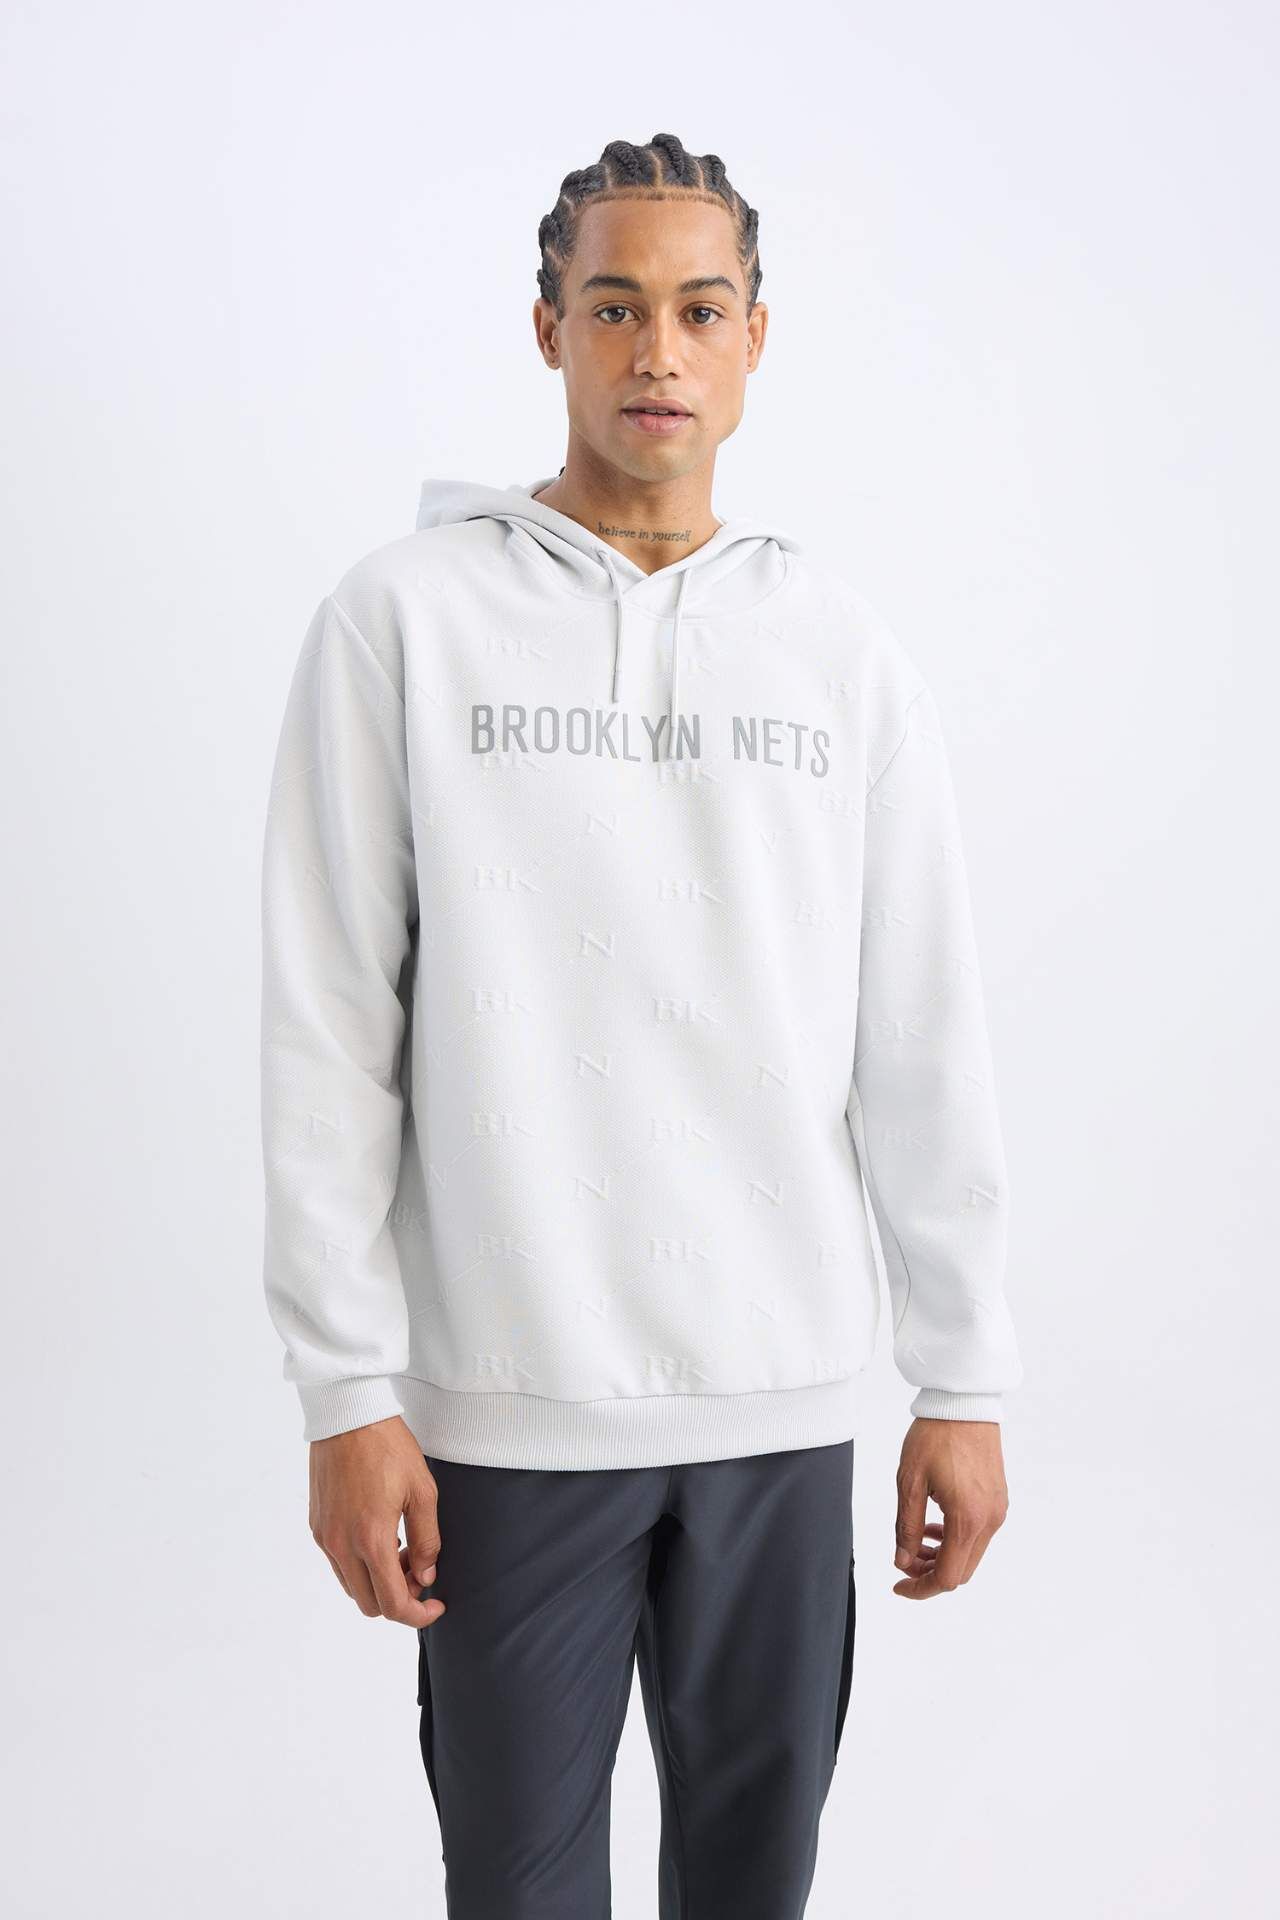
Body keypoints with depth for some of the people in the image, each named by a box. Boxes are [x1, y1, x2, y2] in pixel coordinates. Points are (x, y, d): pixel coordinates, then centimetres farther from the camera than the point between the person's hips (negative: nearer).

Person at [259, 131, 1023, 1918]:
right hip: (505, 1394, -2)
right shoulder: (403, 614, -3)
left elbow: (924, 1044, 5)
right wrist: (348, 1390, -8)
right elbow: (331, 1032, -5)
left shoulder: (843, 650, 5)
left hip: (785, 1394, 2)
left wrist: (966, 1381, 3)